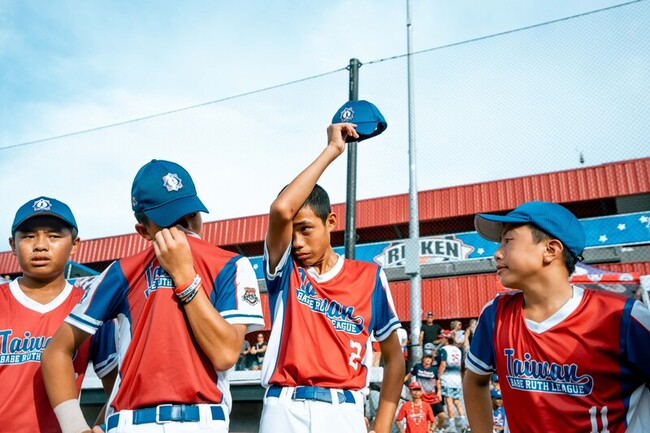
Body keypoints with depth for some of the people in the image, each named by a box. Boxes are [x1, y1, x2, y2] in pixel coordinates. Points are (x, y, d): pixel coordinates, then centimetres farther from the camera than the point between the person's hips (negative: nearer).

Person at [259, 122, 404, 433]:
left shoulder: (369, 276, 6)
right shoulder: (284, 271, 5)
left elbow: (394, 356, 10)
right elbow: (281, 210, -14)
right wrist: (332, 149, -6)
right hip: (285, 407, 0)